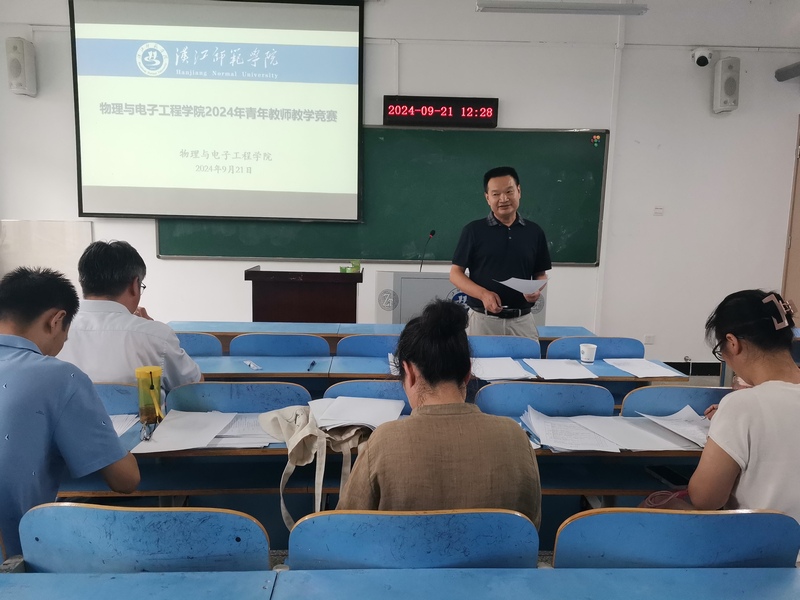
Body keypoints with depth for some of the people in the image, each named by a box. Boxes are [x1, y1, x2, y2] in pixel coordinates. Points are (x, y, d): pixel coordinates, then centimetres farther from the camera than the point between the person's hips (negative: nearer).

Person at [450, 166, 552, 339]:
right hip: (482, 319, -2)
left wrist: (537, 290, -9)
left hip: (522, 320, 2)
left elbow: (541, 273, 14)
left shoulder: (534, 232, 7)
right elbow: (455, 273, -2)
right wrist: (483, 294, -17)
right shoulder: (474, 230, -1)